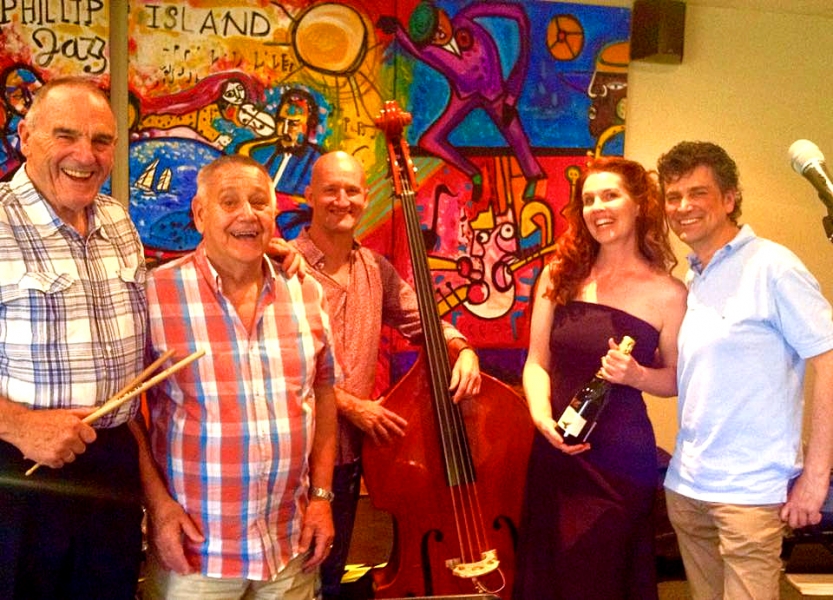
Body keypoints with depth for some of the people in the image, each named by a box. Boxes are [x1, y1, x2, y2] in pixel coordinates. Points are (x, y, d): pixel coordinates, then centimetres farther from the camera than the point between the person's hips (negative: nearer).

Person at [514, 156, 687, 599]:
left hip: (620, 462, -3)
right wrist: (541, 415, -13)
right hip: (553, 451, 3)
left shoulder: (666, 293, -6)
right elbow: (536, 362, 4)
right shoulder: (560, 275, 2)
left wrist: (636, 375, -16)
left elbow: (676, 378, 5)